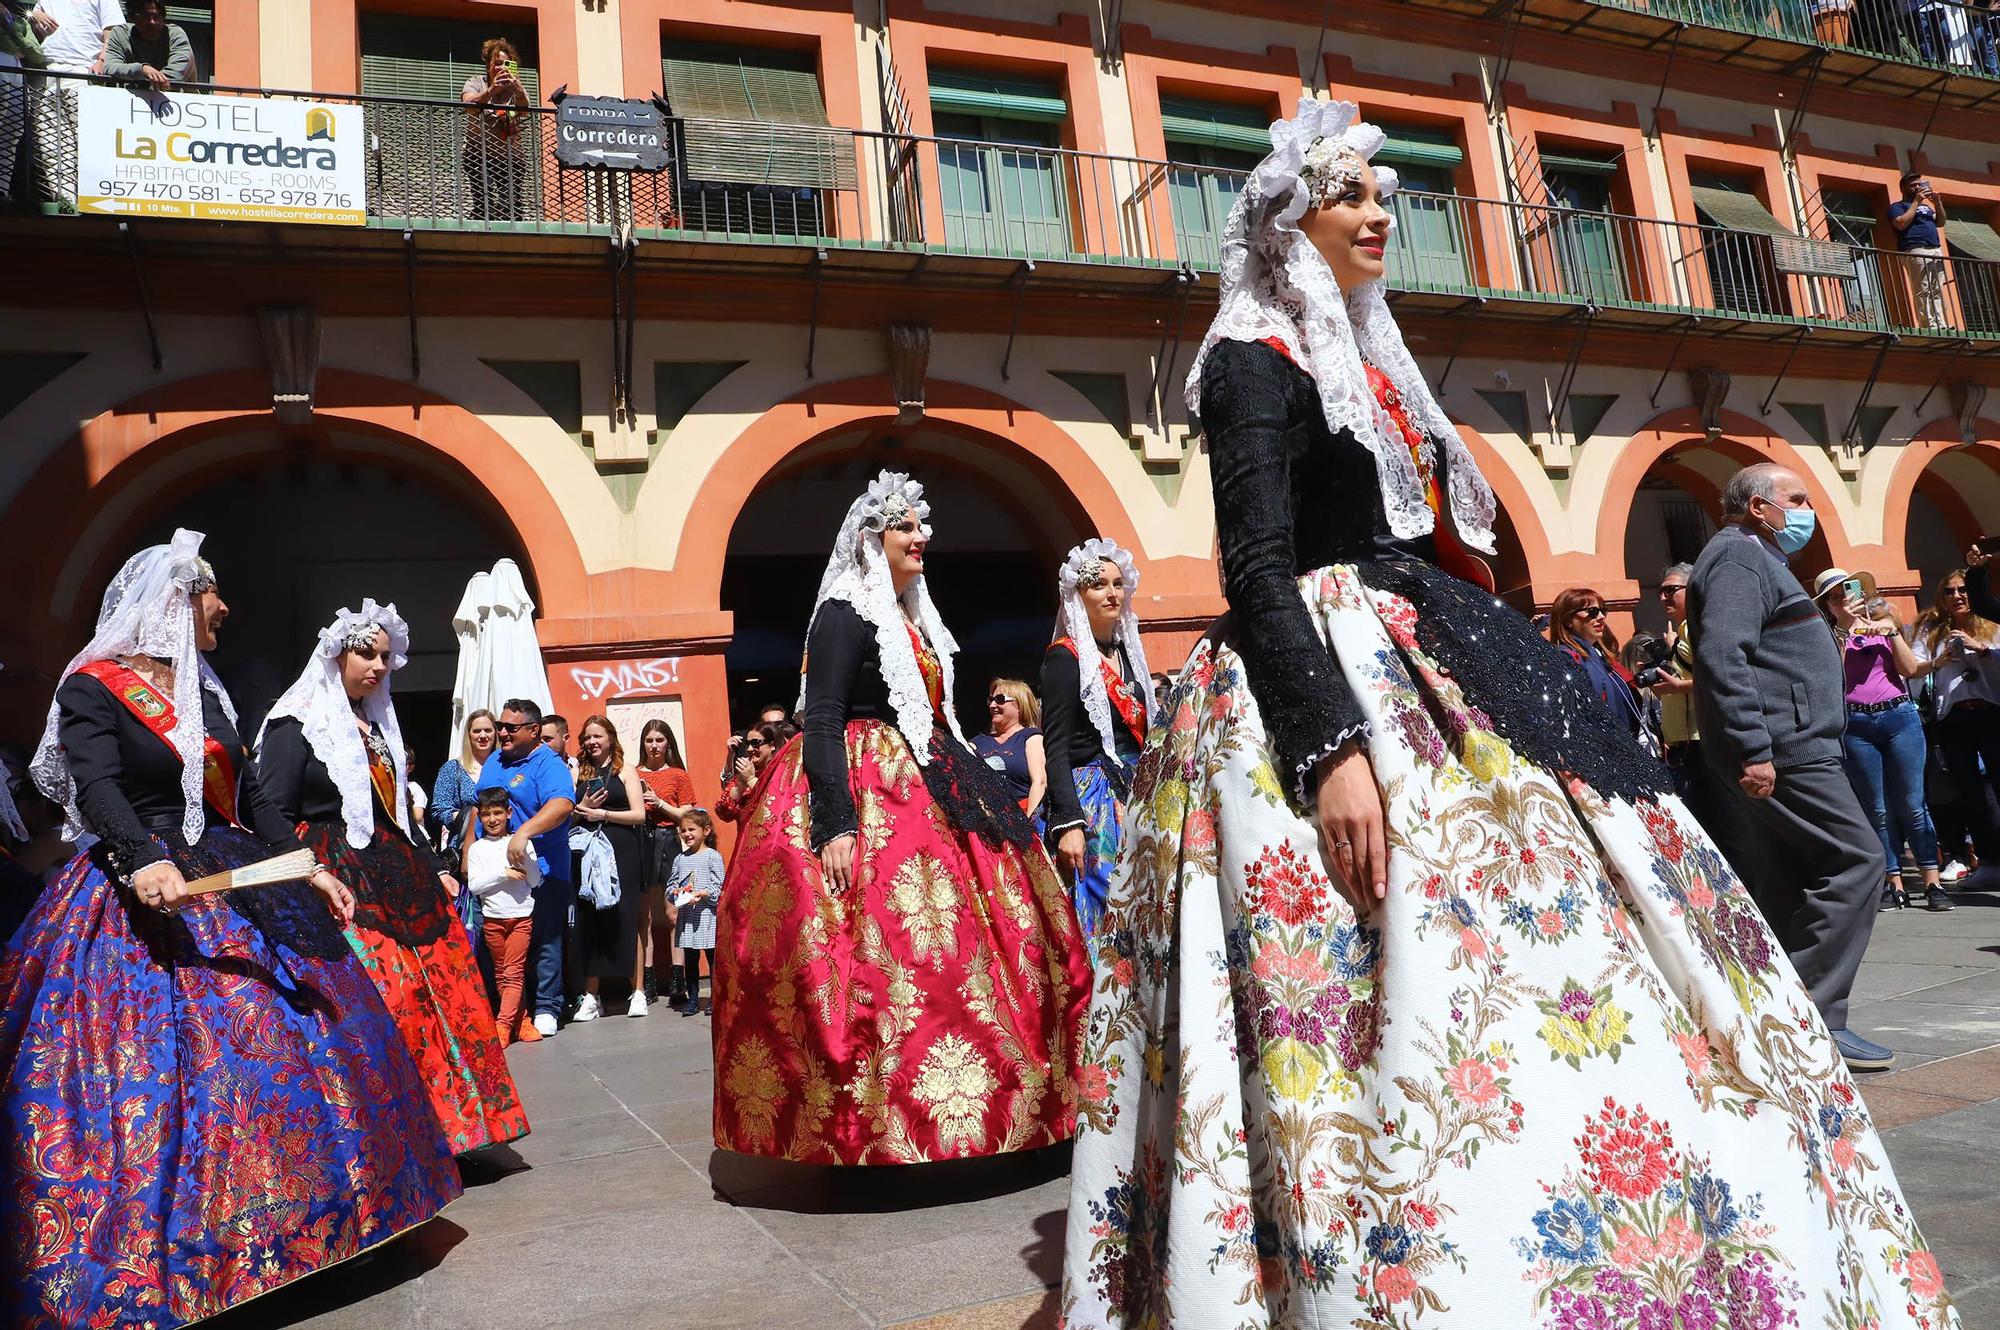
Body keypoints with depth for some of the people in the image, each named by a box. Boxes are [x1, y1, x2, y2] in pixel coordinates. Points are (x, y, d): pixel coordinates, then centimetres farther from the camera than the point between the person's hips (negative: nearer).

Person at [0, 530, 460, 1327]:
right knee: (157, 1064, -9)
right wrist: (144, 860, -38)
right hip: (146, 899, -7)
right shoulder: (93, 687, -5)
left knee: (285, 1043, 4)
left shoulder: (204, 691, 15)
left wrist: (313, 870, 11)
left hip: (234, 888, 7)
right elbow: (97, 787, -20)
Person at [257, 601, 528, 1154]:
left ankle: (436, 1126, 15)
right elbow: (274, 817, -10)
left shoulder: (377, 726, 18)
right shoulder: (297, 725, -4)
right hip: (341, 882, -7)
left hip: (399, 879, 7)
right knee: (374, 1005, -14)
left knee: (441, 993, 3)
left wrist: (434, 868, 17)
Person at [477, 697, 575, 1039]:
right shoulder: (494, 761, 15)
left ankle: (546, 1009, 8)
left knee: (544, 941, 0)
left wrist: (524, 832, -38)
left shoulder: (548, 763, -10)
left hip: (540, 869, -7)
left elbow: (562, 804, -28)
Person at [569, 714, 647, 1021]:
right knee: (589, 923, 1)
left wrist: (602, 814, -8)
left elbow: (639, 815, -2)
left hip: (621, 854, -3)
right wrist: (582, 810, -8)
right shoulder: (578, 773, 14)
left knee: (626, 921, -3)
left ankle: (637, 993, 3)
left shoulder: (625, 771, 6)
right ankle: (591, 997, 8)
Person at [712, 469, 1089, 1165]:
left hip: (929, 790, 10)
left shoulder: (916, 619, 19)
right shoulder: (845, 614, -8)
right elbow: (822, 724, -17)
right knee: (879, 953, -14)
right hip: (866, 792, -10)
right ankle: (866, 1134, -5)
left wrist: (979, 791, 21)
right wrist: (836, 825, -28)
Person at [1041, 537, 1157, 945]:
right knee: (1103, 909, -9)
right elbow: (1056, 749, -12)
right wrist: (1068, 824, -20)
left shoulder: (1128, 652, 15)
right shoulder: (1065, 657, -6)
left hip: (1135, 798, 7)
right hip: (1091, 800, -7)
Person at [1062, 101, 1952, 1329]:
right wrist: (1330, 746, -28)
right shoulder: (1255, 360, -4)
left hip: (1427, 674, 9)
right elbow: (1257, 571, -16)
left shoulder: (1366, 356, 23)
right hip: (1331, 683, -9)